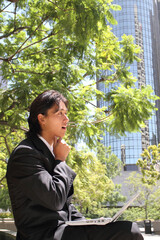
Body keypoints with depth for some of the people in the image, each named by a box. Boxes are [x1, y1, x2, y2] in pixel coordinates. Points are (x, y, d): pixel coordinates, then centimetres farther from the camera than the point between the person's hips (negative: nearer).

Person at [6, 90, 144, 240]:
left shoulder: (51, 151, 17)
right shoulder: (25, 153, -12)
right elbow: (55, 200, -21)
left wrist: (86, 224, 8)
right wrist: (60, 160, -8)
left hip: (62, 228, 9)